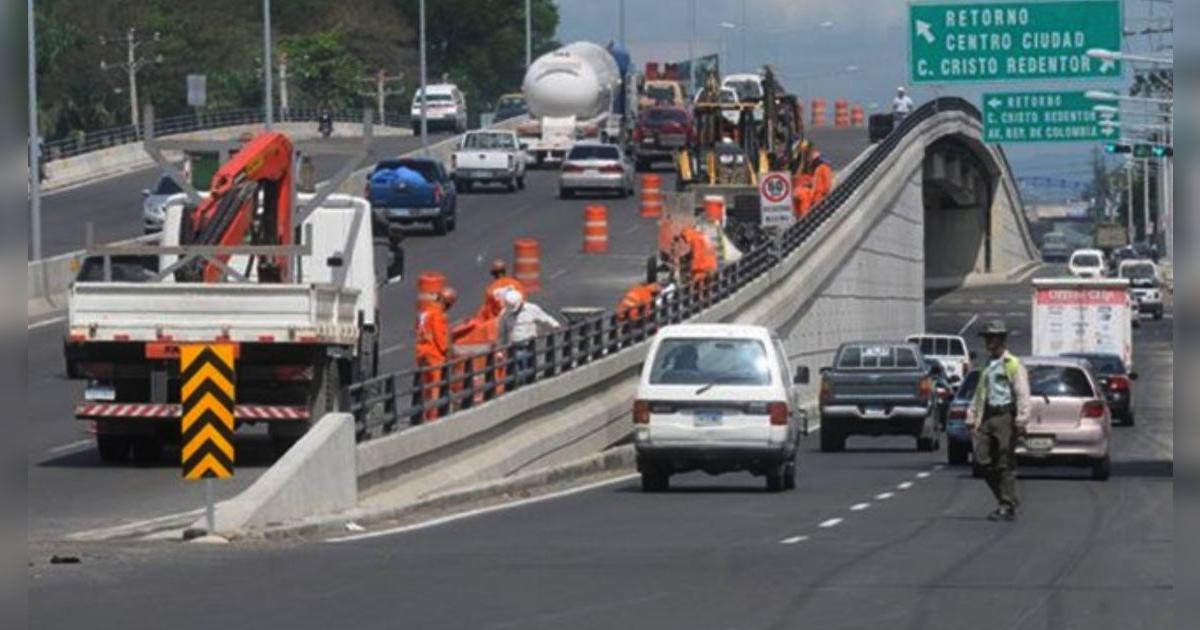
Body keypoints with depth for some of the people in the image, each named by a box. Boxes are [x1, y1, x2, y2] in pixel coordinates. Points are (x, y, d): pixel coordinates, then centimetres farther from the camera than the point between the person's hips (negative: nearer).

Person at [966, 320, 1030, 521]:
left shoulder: (1013, 365, -4)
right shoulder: (988, 367, 20)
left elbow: (1022, 395, -10)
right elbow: (979, 395, 25)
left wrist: (1021, 421, -18)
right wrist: (972, 419, 20)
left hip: (1006, 416, -7)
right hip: (988, 417, 7)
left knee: (1005, 464, -6)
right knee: (982, 459, 1)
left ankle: (1008, 507, -2)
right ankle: (1004, 499, 14)